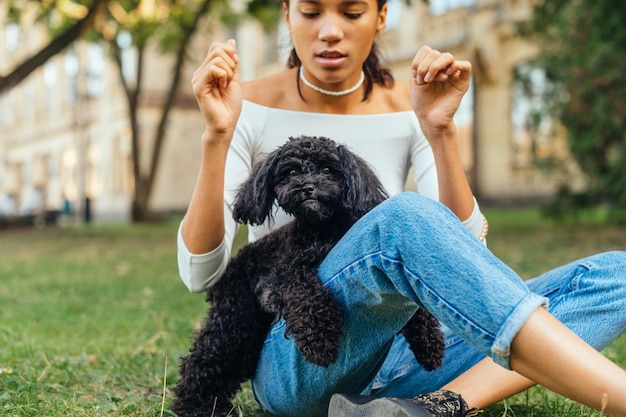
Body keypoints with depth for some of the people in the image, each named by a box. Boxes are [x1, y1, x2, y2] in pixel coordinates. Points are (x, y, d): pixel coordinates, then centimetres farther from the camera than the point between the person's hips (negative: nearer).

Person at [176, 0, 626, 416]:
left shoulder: (407, 108, 3)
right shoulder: (251, 108, -4)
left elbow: (465, 256, -7)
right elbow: (201, 274, -12)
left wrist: (440, 130, -18)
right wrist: (216, 135, -23)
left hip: (392, 358, 4)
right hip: (294, 367, -4)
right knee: (407, 218, -36)